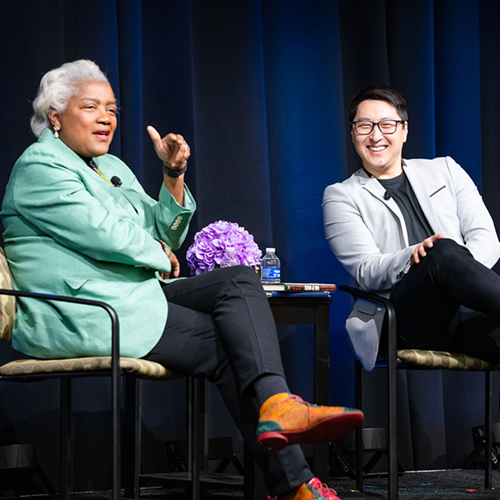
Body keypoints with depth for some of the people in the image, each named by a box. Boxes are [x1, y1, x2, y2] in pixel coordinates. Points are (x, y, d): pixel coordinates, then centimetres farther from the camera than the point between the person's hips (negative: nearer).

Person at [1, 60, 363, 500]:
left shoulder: (112, 167, 24)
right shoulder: (40, 167, -6)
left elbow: (164, 235, 20)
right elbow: (108, 236, -17)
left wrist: (174, 174, 6)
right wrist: (160, 255, 1)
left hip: (136, 294, 9)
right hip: (84, 313, -9)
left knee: (242, 279, -12)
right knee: (226, 344, -17)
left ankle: (275, 404, -32)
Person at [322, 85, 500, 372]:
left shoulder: (445, 171, 24)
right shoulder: (341, 196, 16)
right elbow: (366, 271, 1)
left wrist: (463, 271, -12)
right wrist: (413, 257, -21)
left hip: (467, 313, 3)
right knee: (444, 252, -35)